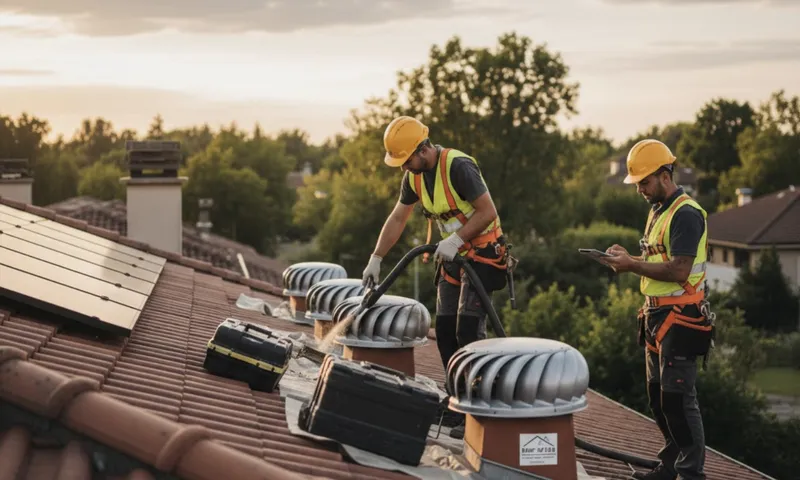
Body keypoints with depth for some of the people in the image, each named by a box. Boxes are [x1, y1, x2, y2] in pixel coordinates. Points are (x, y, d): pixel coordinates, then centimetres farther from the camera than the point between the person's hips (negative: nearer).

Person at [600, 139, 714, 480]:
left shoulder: (686, 214, -16)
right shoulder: (658, 211, 16)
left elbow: (679, 271, -24)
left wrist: (633, 265, -18)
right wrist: (627, 258, 4)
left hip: (680, 318, -10)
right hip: (656, 314, 10)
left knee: (678, 399, -8)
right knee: (658, 395, 15)